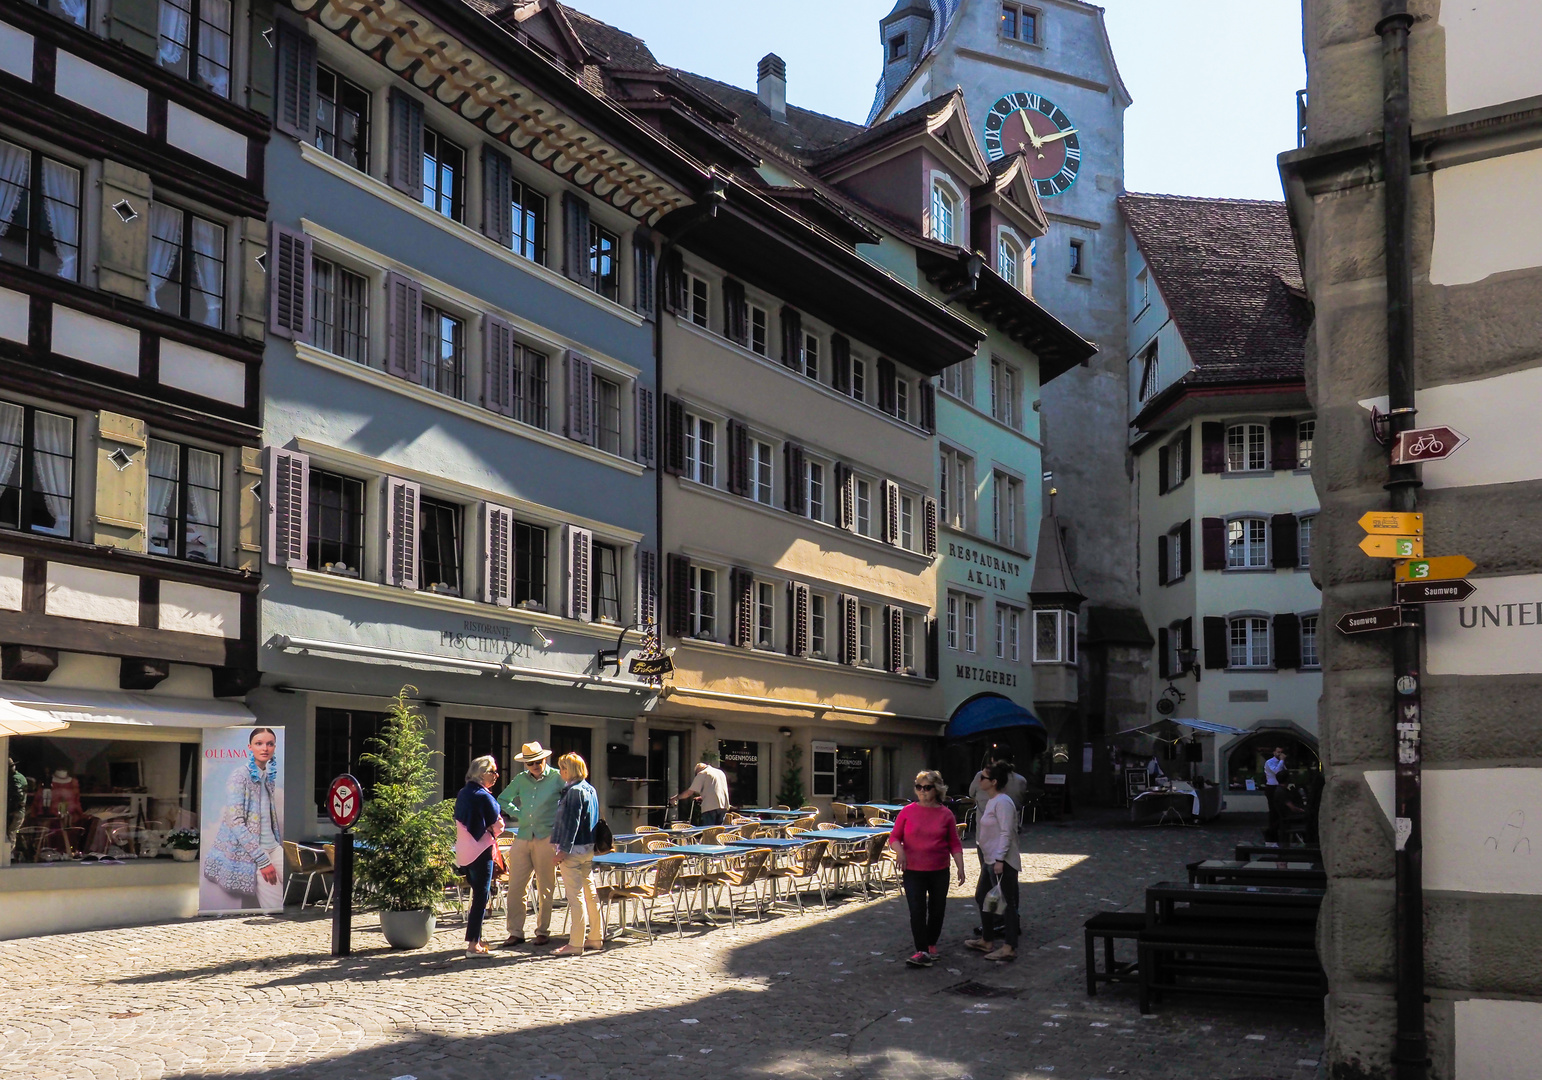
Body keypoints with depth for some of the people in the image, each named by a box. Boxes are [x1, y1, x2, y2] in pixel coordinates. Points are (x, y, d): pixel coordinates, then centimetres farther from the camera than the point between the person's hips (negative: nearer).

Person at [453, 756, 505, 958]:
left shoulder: (462, 794, 9)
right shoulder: (484, 797, -15)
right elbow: (498, 827, -12)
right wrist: (493, 832, 9)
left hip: (463, 853, 8)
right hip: (480, 851, -8)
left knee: (478, 894, 18)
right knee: (481, 897, -4)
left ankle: (475, 938, 24)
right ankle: (473, 945, -6)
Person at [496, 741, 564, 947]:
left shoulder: (557, 778, -1)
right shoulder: (521, 780, 10)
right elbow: (502, 800, 23)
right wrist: (519, 814, 10)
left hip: (546, 838, -4)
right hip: (522, 838, 4)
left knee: (545, 889, 2)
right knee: (515, 887, 0)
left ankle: (543, 931, 12)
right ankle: (516, 932, 7)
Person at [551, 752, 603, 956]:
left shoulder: (574, 791, -14)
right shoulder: (590, 790, 13)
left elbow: (571, 823, -19)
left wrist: (563, 850, -19)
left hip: (574, 850, -10)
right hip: (589, 849, 10)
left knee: (575, 896, -7)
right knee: (589, 892, 14)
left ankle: (575, 944, -6)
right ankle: (596, 938, 20)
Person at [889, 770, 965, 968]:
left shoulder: (945, 814, 1)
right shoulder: (908, 812, -2)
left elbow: (955, 844, 5)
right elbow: (894, 837, 2)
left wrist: (960, 867, -3)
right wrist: (899, 850, -19)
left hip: (939, 871, 2)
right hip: (913, 871, -1)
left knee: (937, 910, 12)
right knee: (917, 911, -10)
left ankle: (931, 944, 33)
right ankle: (922, 952, -6)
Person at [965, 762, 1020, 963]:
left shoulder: (1002, 802, -18)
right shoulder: (991, 801, 13)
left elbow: (1006, 833, -22)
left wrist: (1000, 859, -25)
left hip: (1002, 862, -11)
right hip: (990, 860, 11)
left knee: (1005, 902, -4)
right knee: (982, 897, 17)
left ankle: (1009, 948, 1)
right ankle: (986, 941, 28)